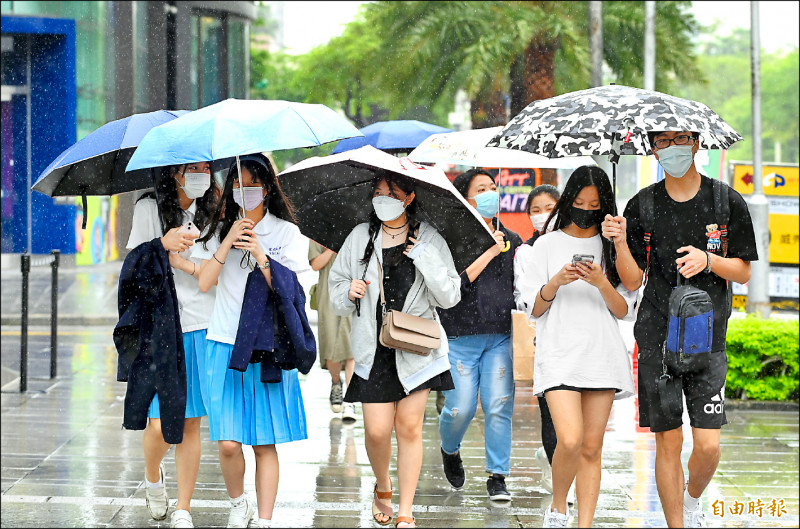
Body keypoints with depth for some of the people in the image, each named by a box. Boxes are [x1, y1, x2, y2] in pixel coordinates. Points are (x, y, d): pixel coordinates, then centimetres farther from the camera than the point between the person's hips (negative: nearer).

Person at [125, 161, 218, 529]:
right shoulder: (149, 209, 2)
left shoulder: (210, 213, 10)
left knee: (191, 423, 2)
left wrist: (183, 261, -13)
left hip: (201, 329, 3)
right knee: (160, 423, -8)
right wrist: (162, 245, -19)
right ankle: (152, 478, 24)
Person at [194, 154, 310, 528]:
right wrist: (228, 242, -10)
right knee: (228, 442, -7)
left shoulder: (286, 232, 5)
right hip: (226, 344, 1)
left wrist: (260, 255, -15)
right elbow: (204, 283, 0)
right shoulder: (221, 230, 10)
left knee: (265, 442, -1)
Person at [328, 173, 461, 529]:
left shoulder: (429, 240, 2)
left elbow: (450, 296, -3)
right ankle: (382, 488, 27)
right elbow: (336, 284, 13)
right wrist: (348, 293, -9)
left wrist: (425, 258, -13)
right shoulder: (360, 237, 5)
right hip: (373, 349, 1)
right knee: (377, 430, -5)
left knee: (409, 427, 1)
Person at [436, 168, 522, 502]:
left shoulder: (512, 241, 13)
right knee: (460, 408, -4)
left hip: (501, 337, 3)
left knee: (499, 406, -6)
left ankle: (497, 476, 2)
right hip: (460, 337, -3)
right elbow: (453, 284, -13)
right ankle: (449, 451, 28)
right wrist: (489, 252, -13)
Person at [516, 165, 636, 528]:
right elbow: (534, 309, 4)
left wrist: (601, 283, -11)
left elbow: (623, 310, 6)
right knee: (570, 441, -18)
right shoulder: (547, 245, 6)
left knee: (591, 448, 1)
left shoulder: (611, 249, 10)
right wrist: (556, 282, -14)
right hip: (559, 354, -2)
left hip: (602, 356, 2)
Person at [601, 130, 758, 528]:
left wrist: (708, 260, -14)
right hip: (657, 338, 1)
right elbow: (632, 280, 4)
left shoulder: (726, 201, 1)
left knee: (708, 444, -8)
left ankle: (693, 497, 24)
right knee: (668, 441, 1)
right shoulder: (642, 205, 3)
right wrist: (620, 243, -15)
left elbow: (743, 272, 6)